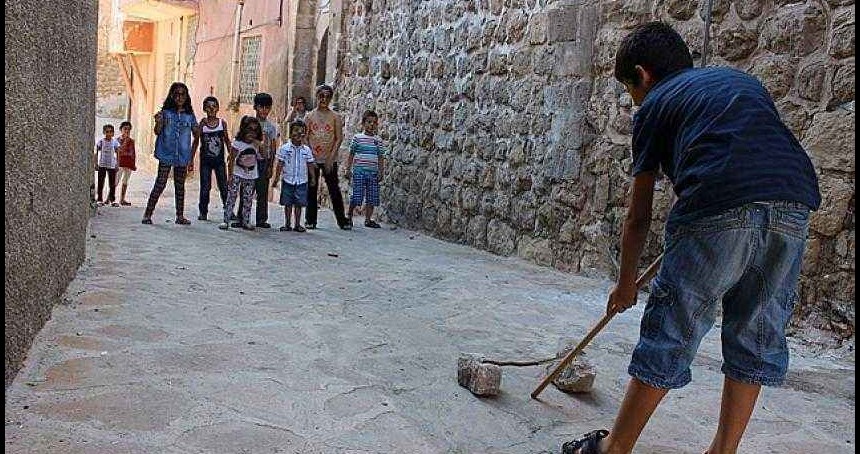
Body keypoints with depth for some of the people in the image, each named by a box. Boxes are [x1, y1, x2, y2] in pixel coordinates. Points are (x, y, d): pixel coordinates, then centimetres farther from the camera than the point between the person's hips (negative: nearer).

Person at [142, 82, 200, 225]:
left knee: (180, 186, 10)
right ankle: (147, 214, 2)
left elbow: (196, 136, 8)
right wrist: (158, 122, -25)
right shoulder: (165, 112, 0)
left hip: (182, 157, 2)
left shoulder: (190, 115, 4)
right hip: (166, 155, -2)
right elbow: (157, 132, -3)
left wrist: (192, 158, 6)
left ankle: (180, 216, 18)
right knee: (160, 184, -4)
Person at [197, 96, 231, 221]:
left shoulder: (222, 123, 1)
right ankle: (203, 212, 12)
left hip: (219, 160, 1)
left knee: (224, 186, 0)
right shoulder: (202, 123, -4)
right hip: (206, 160, -1)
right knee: (205, 187, 2)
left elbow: (226, 140, 10)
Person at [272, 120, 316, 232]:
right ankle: (287, 224, 15)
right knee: (288, 204, 5)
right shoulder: (284, 148, -1)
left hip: (302, 181, 1)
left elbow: (310, 165, 8)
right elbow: (280, 164, 0)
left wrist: (312, 178, 2)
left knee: (299, 204, 5)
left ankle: (298, 225, 14)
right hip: (288, 180, -1)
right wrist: (277, 178, -3)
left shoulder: (306, 150, 4)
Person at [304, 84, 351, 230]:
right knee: (311, 190, 4)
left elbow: (339, 138, -1)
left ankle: (342, 220, 6)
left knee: (335, 190, 0)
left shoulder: (335, 117, 3)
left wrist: (331, 157, -10)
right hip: (312, 159, 1)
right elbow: (305, 138, 4)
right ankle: (310, 220, 13)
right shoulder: (309, 116, 5)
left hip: (329, 160, -1)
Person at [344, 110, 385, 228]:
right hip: (359, 171, -3)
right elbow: (351, 155, 5)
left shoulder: (378, 140, 10)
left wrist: (381, 172, 5)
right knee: (356, 196, -4)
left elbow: (380, 158, 11)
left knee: (372, 197, 3)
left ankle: (368, 219, 13)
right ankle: (349, 216, 14)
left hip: (373, 172, 3)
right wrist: (348, 169, 1)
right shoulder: (357, 137, 2)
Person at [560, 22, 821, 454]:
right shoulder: (742, 79, 31)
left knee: (669, 334, 3)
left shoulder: (655, 104, 16)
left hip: (719, 208, -5)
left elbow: (639, 216, 18)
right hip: (794, 206, 6)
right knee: (757, 337, 15)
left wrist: (625, 284, 29)